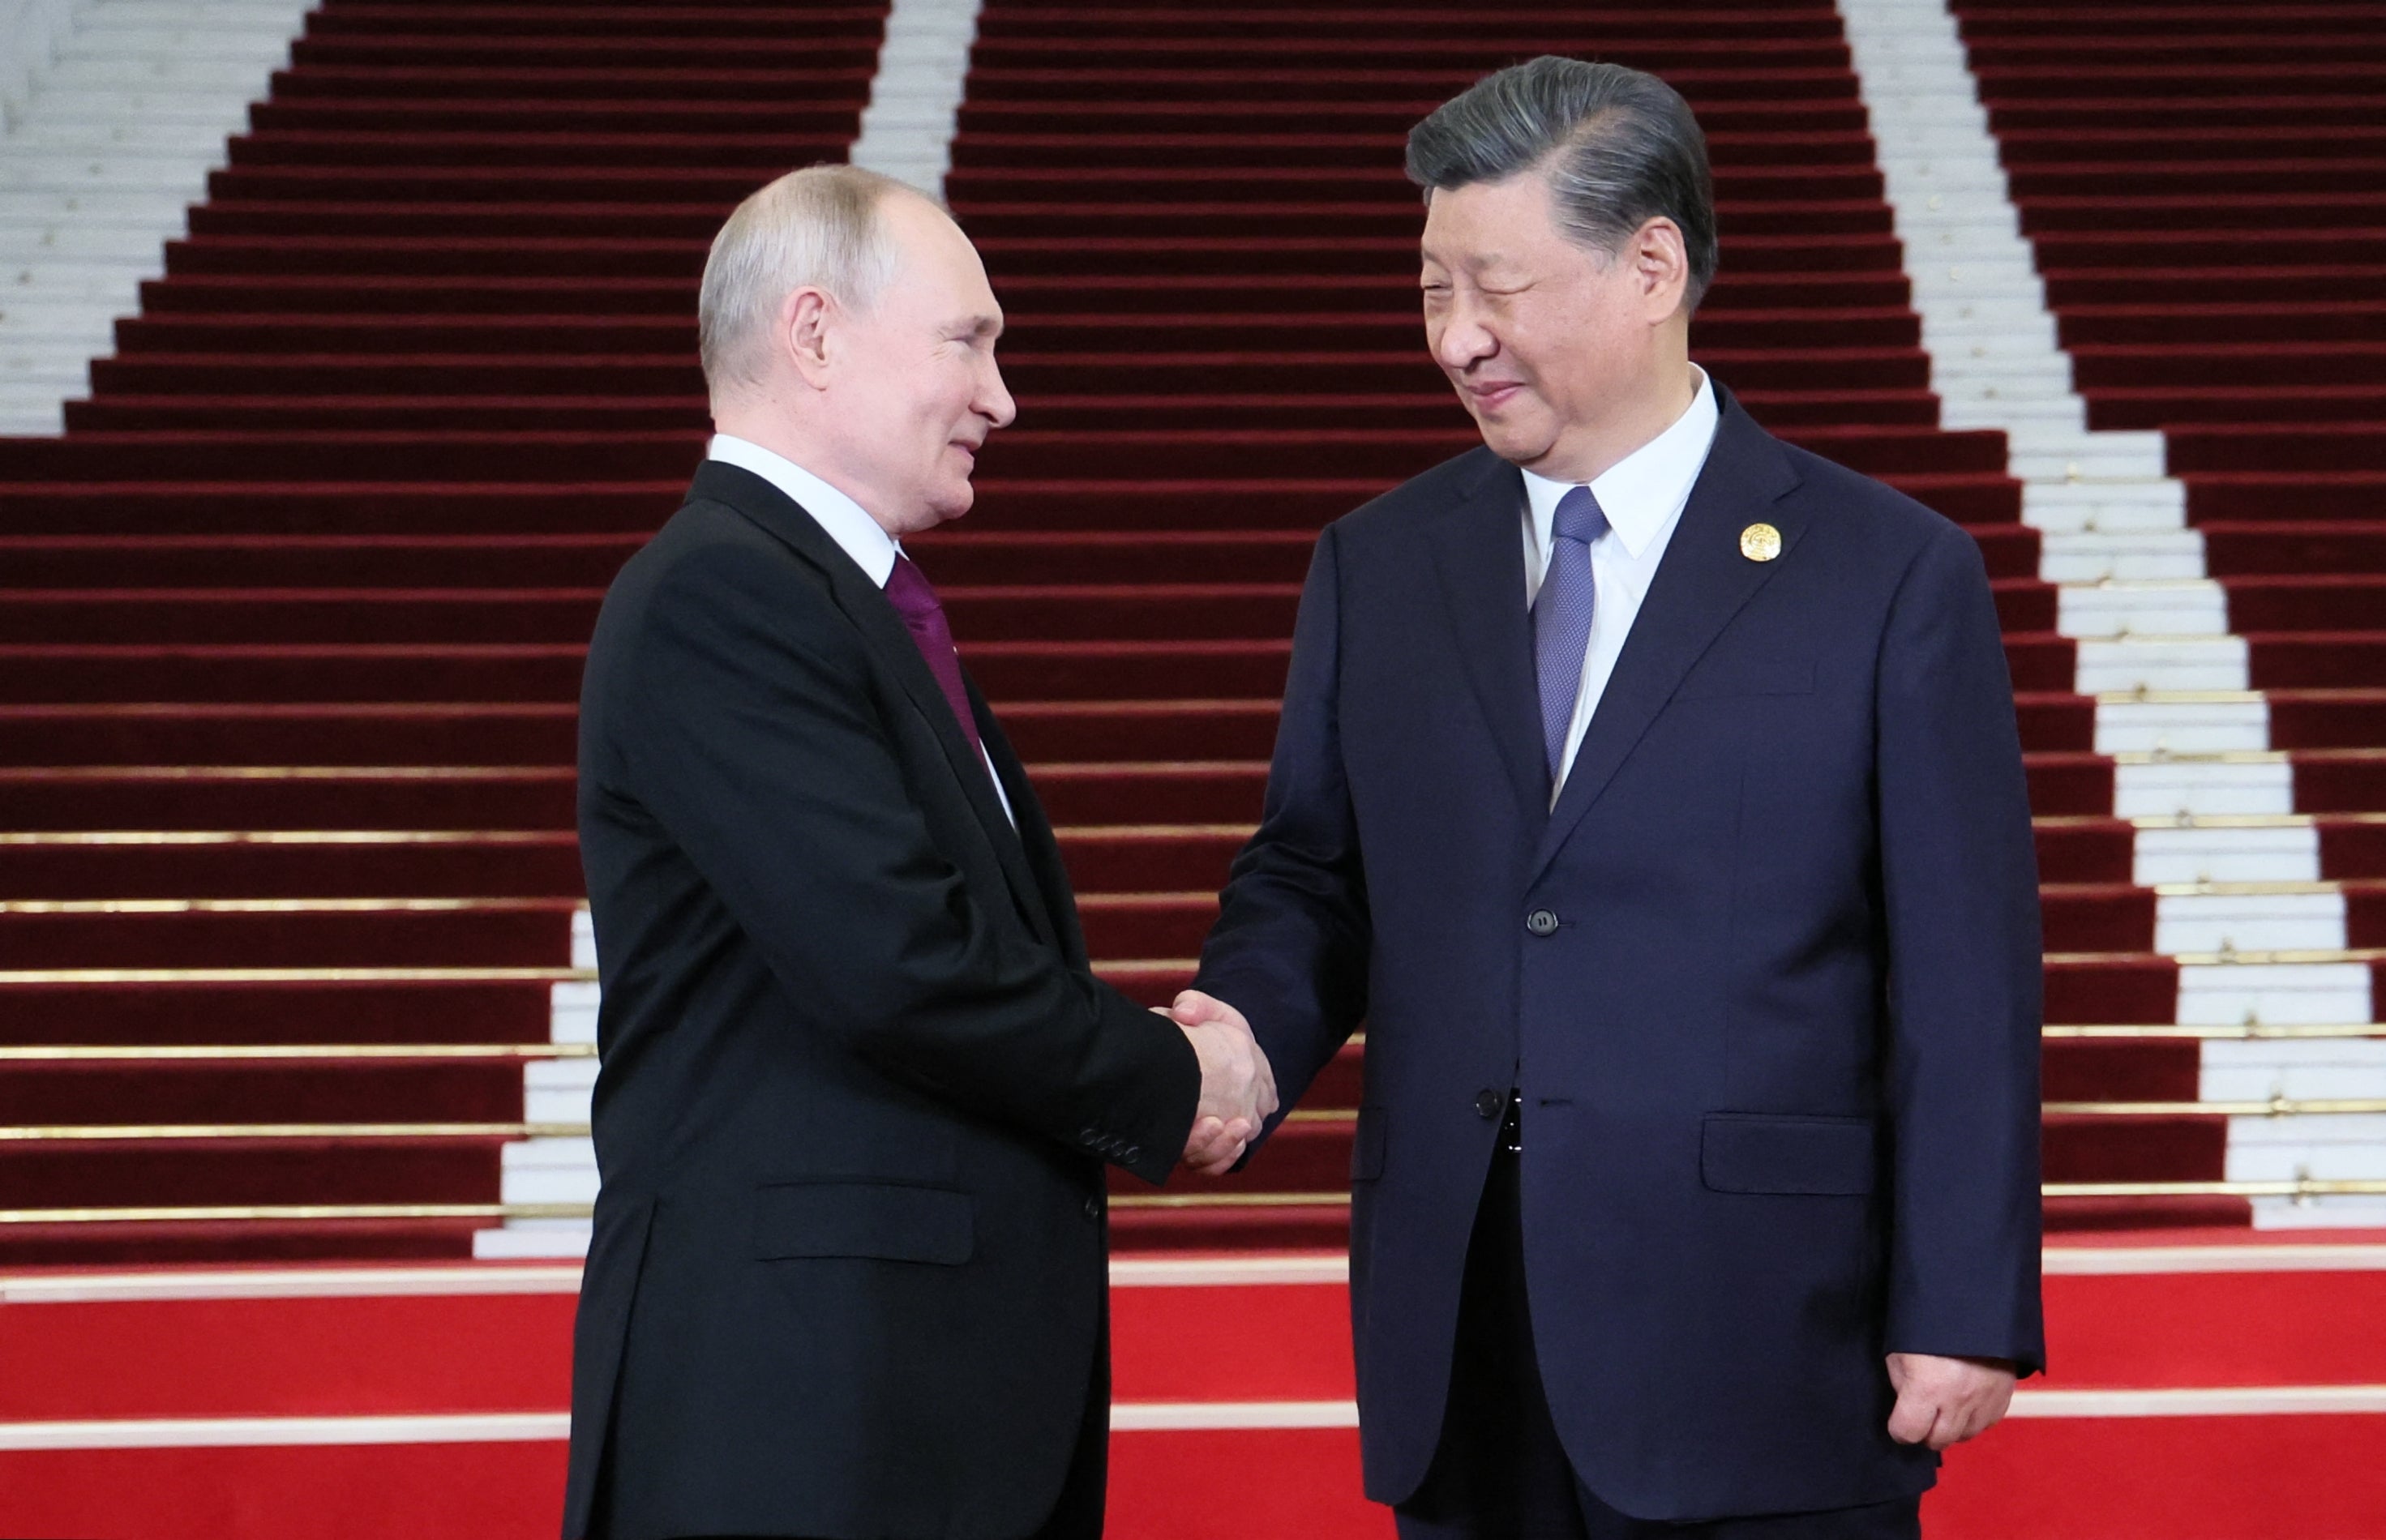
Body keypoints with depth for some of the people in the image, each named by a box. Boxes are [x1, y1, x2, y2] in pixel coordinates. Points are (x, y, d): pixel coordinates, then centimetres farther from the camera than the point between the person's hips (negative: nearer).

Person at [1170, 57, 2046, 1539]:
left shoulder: (1893, 575, -3)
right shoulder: (1377, 566, 10)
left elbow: (1966, 986, -4)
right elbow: (1312, 874, 14)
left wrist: (1968, 1312, -7)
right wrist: (1245, 1022, -8)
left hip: (1760, 1360, -3)